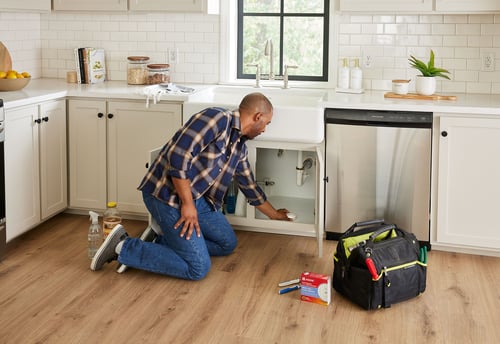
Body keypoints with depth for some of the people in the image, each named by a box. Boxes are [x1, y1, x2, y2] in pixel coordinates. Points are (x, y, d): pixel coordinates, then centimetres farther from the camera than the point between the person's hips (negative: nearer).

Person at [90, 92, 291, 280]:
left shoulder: (240, 146, 12)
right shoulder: (217, 119, -17)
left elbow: (249, 186, 27)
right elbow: (178, 156, -24)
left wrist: (274, 215, 36)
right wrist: (187, 204, -21)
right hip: (167, 194, -10)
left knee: (228, 243, 14)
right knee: (198, 269, -11)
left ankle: (161, 242, 10)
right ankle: (124, 248, -5)